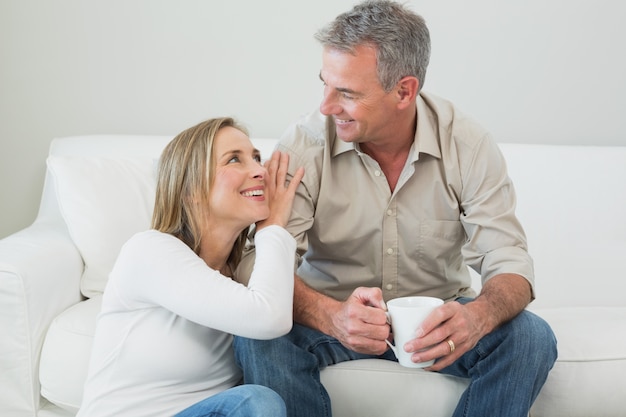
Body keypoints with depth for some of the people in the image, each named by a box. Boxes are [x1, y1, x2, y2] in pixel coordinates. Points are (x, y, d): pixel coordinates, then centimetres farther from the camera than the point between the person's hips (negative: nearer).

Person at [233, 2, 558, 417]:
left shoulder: (469, 144, -12)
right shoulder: (305, 143, -15)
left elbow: (509, 262, -14)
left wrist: (477, 317, -39)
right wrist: (331, 316, -42)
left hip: (436, 312, 1)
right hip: (334, 310, -1)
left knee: (532, 338, -24)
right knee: (259, 338, -29)